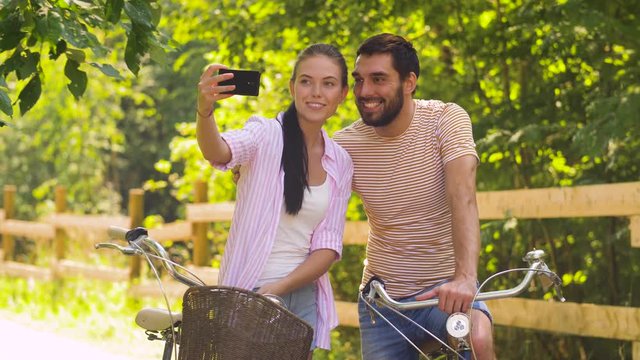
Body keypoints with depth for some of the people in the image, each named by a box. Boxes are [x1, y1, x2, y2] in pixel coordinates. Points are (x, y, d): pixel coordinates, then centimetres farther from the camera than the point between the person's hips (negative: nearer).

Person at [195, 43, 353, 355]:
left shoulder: (340, 163, 7)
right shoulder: (267, 135, -5)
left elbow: (328, 247, 2)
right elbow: (219, 152, -27)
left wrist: (278, 288, -14)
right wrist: (204, 109, -48)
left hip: (302, 297, 4)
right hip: (247, 292, -4)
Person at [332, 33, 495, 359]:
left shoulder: (446, 119, -12)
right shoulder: (345, 144, -6)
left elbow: (462, 197, -27)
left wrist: (465, 276, -41)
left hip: (446, 287, -3)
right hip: (382, 296, 3)